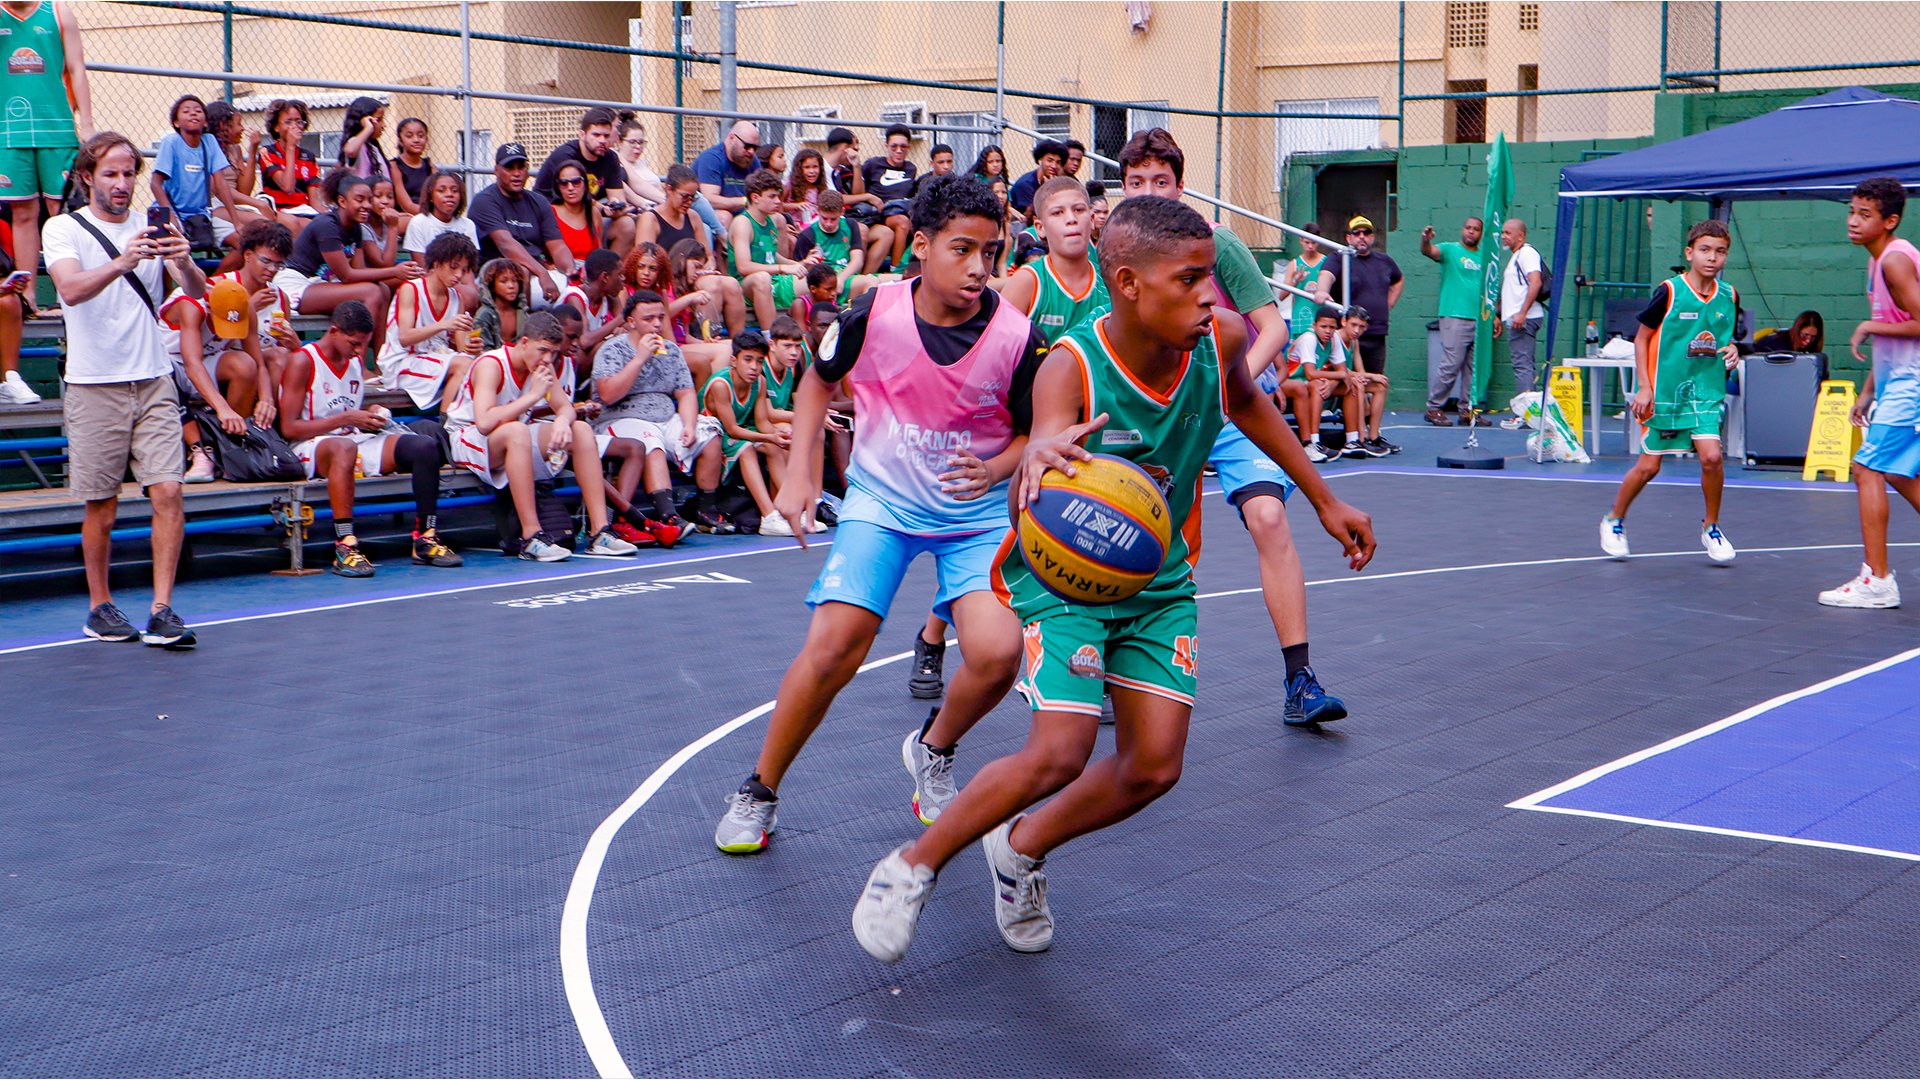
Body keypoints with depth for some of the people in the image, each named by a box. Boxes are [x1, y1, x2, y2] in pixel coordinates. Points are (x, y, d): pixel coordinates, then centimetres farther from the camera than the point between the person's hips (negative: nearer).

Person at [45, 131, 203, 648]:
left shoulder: (152, 228, 9)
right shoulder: (63, 228, 0)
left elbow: (198, 291, -4)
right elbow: (71, 289, -19)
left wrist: (184, 261, -27)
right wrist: (120, 264, -37)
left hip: (153, 380, 2)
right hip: (94, 386, -2)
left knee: (168, 491, -10)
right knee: (102, 506, 3)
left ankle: (162, 610, -7)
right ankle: (100, 605, 20)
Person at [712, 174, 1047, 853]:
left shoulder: (1017, 337, -16)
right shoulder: (874, 312, -14)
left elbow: (1032, 433, 0)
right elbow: (818, 381, 6)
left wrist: (994, 470, -21)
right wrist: (799, 474, -1)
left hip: (977, 513, 0)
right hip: (881, 500, 0)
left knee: (997, 653, -20)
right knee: (834, 645, -18)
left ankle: (933, 751, 14)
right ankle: (760, 791, 5)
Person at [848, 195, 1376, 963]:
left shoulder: (1221, 339, -15)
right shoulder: (1072, 368, -30)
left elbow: (1247, 402, 11)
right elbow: (1032, 510, -46)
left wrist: (1325, 502, 16)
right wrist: (1036, 466, -71)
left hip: (1160, 580, 5)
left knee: (1154, 768, -2)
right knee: (1058, 755, -20)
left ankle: (1021, 849, 25)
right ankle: (912, 867, 4)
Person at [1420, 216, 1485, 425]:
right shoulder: (1450, 250, 3)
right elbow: (1430, 252, -17)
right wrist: (1425, 241, -40)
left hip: (1480, 321, 5)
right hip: (1454, 317, -5)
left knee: (1474, 368, 5)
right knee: (1451, 366, -10)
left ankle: (1467, 410, 12)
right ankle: (1433, 408, -1)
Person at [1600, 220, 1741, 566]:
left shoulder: (1728, 296, 3)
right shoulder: (1669, 291, -10)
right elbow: (1641, 338, -4)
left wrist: (1731, 350, -5)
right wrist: (1644, 387, -10)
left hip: (1706, 392, 3)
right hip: (1663, 393, -3)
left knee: (1711, 456, -15)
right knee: (1648, 466, 3)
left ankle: (1711, 527, 7)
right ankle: (1614, 520, 27)